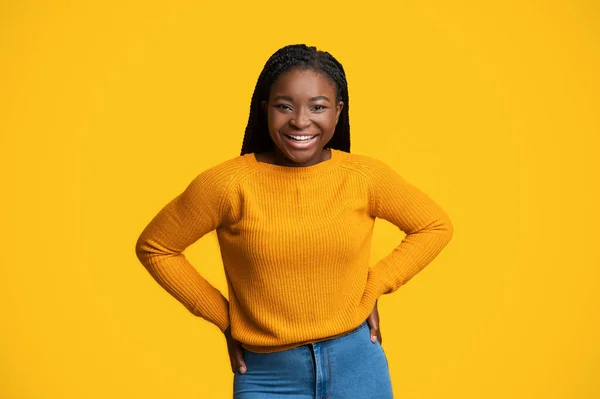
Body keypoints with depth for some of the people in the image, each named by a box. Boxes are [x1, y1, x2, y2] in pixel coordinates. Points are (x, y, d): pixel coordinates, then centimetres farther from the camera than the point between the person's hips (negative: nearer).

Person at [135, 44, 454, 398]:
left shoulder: (366, 176, -7)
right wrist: (223, 318, -2)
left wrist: (374, 288, 0)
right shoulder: (228, 183, -13)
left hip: (357, 363, 2)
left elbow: (436, 226, 9)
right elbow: (154, 247, -1)